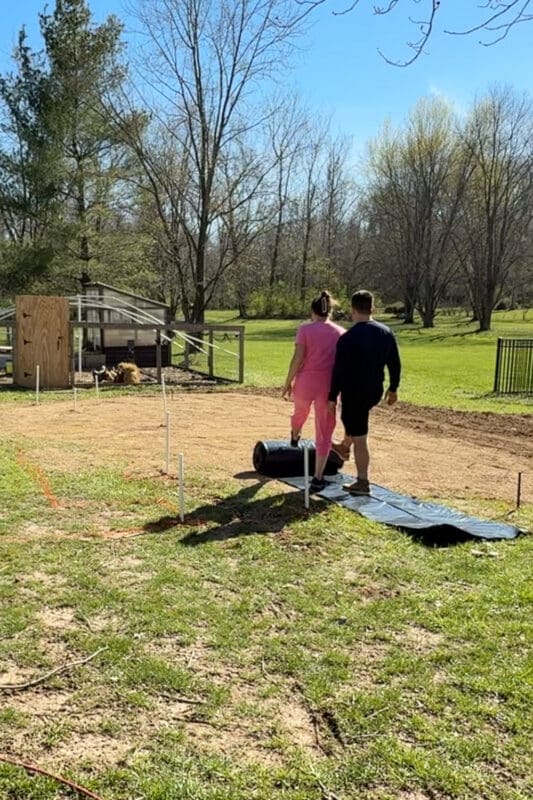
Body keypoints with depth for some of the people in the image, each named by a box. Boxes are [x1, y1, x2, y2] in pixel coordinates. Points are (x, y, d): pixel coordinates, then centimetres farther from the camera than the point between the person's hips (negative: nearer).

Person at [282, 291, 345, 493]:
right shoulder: (341, 333, 3)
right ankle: (317, 478, 4)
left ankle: (294, 438, 63)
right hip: (328, 385, 0)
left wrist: (288, 383, -1)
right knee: (324, 432, 6)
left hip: (305, 381, 0)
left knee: (300, 412, 31)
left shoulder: (305, 329, -4)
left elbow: (297, 359, -10)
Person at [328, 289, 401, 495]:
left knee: (359, 439, 2)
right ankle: (344, 447, 56)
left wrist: (332, 397, -8)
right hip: (374, 392, 6)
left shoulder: (348, 338, -19)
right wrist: (393, 389, 18)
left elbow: (339, 371, -17)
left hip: (354, 392, -6)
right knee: (350, 418, 35)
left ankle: (362, 483, 10)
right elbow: (395, 365, 6)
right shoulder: (386, 333, -1)